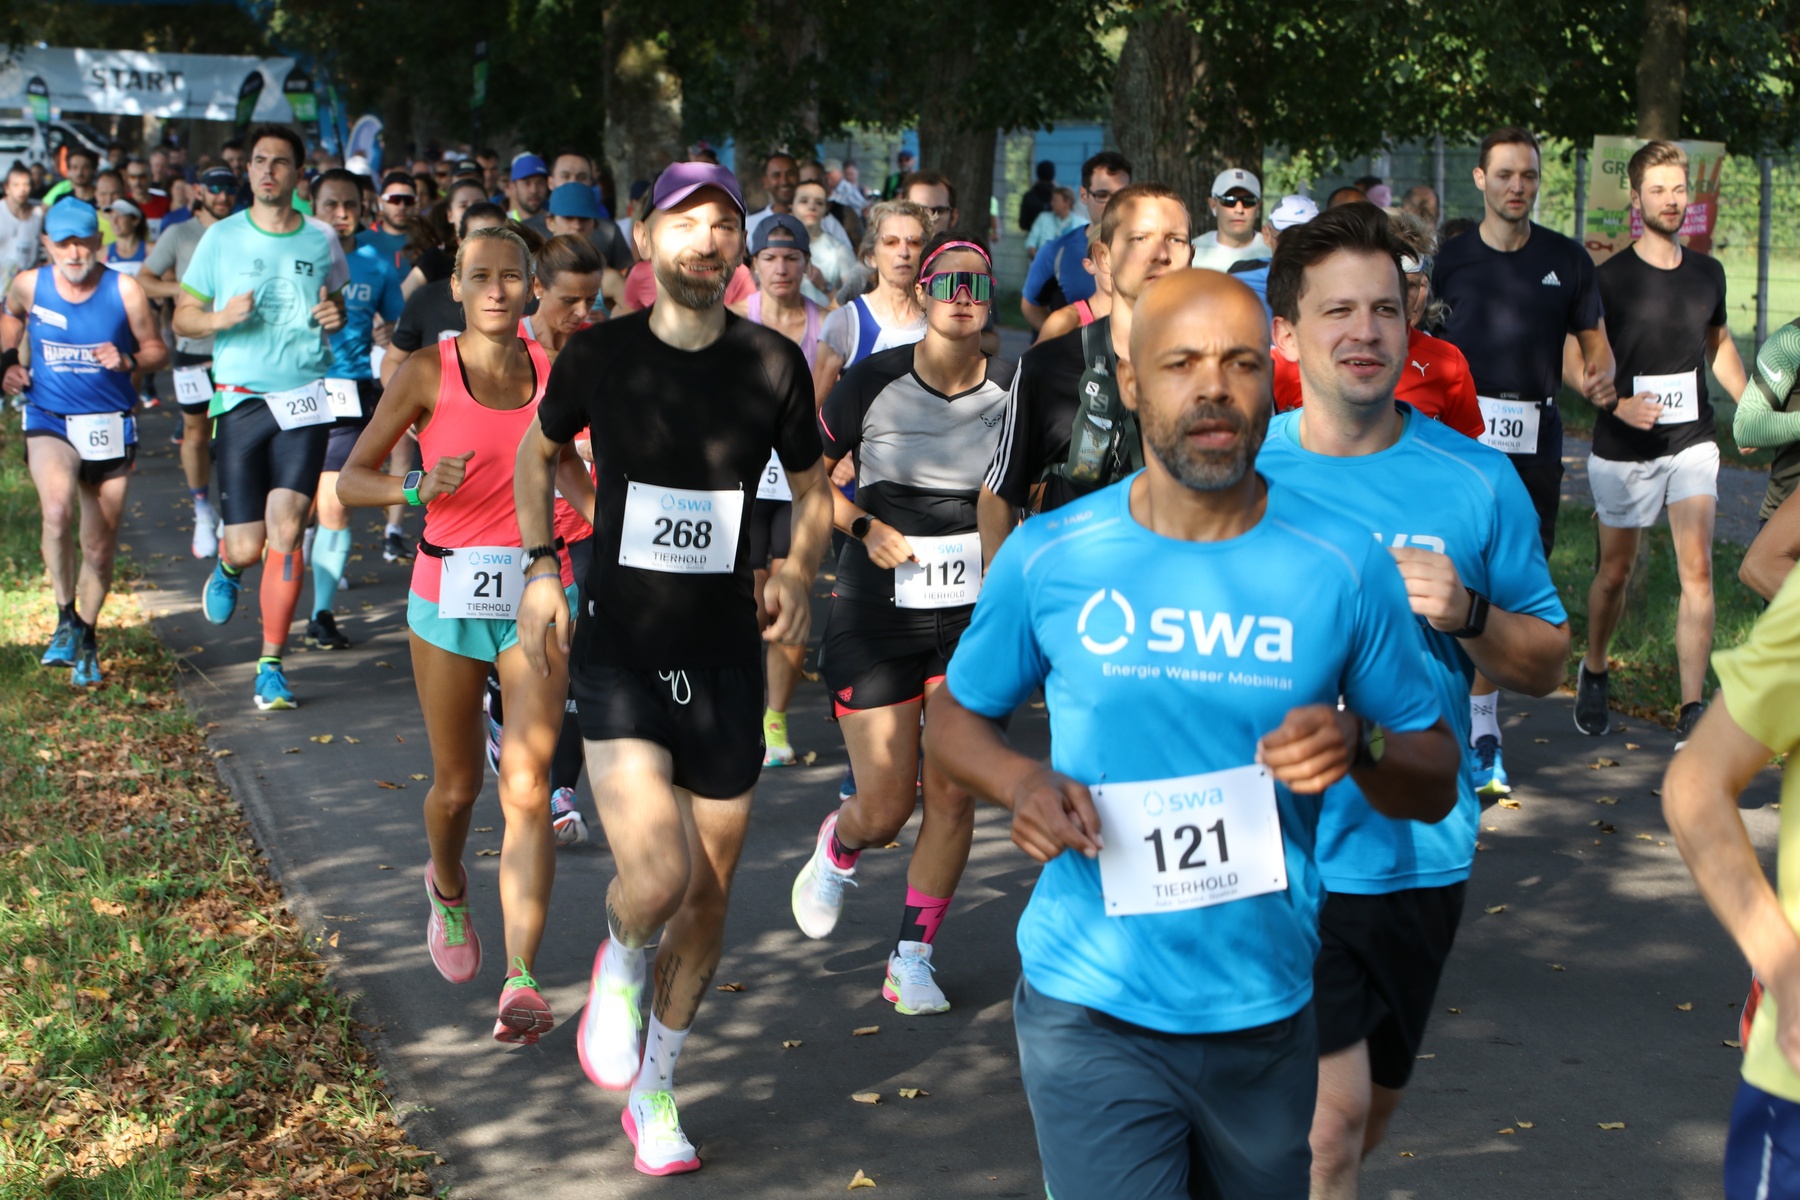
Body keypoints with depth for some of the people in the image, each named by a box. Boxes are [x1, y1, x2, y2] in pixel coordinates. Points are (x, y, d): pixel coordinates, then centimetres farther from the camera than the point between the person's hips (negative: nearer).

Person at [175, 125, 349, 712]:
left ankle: (271, 666, -1)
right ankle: (227, 567, 40)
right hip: (240, 402, 0)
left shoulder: (322, 241, 7)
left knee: (285, 534, -11)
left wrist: (336, 315, -1)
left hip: (304, 400, 0)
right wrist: (220, 318, -15)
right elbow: (182, 316, 7)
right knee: (248, 547, 0)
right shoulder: (221, 238, 2)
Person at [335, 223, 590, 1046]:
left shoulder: (553, 370, 2)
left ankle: (521, 985, -13)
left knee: (526, 786, -11)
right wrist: (421, 488, -24)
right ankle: (448, 891, 47)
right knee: (457, 784, 13)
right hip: (449, 596, -1)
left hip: (536, 592, 1)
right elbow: (350, 482, -6)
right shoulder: (427, 375, -6)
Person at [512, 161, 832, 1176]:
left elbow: (813, 490, 12)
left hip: (726, 655, 2)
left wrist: (799, 574, -7)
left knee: (709, 898, 9)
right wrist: (540, 569, 5)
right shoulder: (600, 355, -4)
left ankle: (655, 1094, 31)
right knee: (657, 874, -21)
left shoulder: (774, 365, -2)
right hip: (618, 648, -2)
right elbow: (538, 452, 15)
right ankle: (620, 964, 16)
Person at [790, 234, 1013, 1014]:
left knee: (953, 795, -2)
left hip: (973, 610, 2)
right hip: (877, 609, -2)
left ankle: (912, 959, 16)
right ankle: (837, 850, 37)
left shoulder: (1013, 392, -2)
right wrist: (863, 525, -14)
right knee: (886, 804, -1)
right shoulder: (874, 382, -8)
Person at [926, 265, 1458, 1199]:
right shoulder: (1048, 557, -3)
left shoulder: (1344, 567, -4)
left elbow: (1436, 783, 3)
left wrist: (1361, 746, -19)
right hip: (1090, 1011, -1)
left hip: (1265, 1011, 2)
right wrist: (1020, 783, -12)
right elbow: (954, 717, 10)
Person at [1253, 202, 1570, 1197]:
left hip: (1418, 851, 3)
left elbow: (1547, 664, 5)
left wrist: (1467, 615, -15)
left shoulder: (1476, 480, -1)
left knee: (1369, 1106, 19)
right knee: (1331, 1114, -12)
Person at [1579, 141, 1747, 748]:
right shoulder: (1608, 278, -6)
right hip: (1623, 449, -2)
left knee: (1697, 568, -11)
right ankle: (1593, 672, 37)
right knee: (1614, 571, 9)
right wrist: (1619, 404, -23)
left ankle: (1693, 713, -10)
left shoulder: (1707, 273, 7)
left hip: (1692, 442, 3)